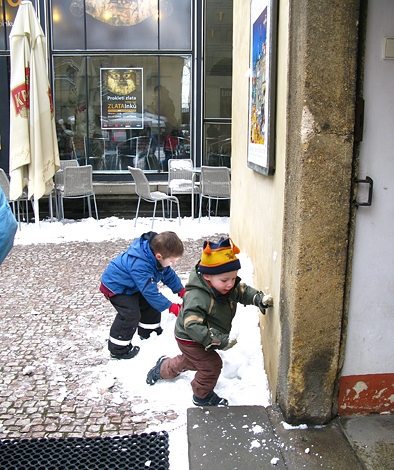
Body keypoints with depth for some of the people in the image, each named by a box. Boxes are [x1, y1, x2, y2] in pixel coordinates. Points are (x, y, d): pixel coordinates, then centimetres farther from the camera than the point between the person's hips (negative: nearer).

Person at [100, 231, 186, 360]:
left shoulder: (159, 258, -16)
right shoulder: (139, 265, -42)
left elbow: (169, 274, 2)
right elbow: (150, 291, -38)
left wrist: (182, 291, -4)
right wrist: (171, 307, -32)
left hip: (132, 285, 9)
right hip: (116, 286, -9)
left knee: (151, 304, 10)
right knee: (130, 314, -19)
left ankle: (148, 332, 31)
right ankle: (118, 349, -5)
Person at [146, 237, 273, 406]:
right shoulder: (196, 297, -42)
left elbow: (244, 291, -5)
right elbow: (192, 325, -45)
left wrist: (259, 298, -25)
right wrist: (216, 340, -49)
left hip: (203, 339, 9)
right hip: (191, 340, -9)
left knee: (190, 360, 30)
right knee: (212, 365, -9)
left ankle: (163, 368, 56)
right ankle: (202, 396, 19)